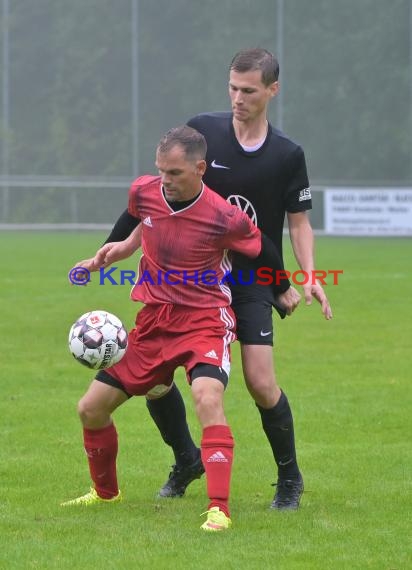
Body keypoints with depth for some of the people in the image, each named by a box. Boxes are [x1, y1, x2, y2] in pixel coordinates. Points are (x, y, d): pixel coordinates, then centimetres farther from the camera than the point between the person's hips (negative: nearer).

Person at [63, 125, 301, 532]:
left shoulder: (223, 218, -20)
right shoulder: (143, 192, -7)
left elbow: (261, 248, 1)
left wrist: (284, 290, 14)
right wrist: (127, 245, 22)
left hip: (205, 318, -5)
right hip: (153, 318, 6)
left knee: (208, 399, -32)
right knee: (91, 408, 6)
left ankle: (219, 510, -31)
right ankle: (105, 492, 31)